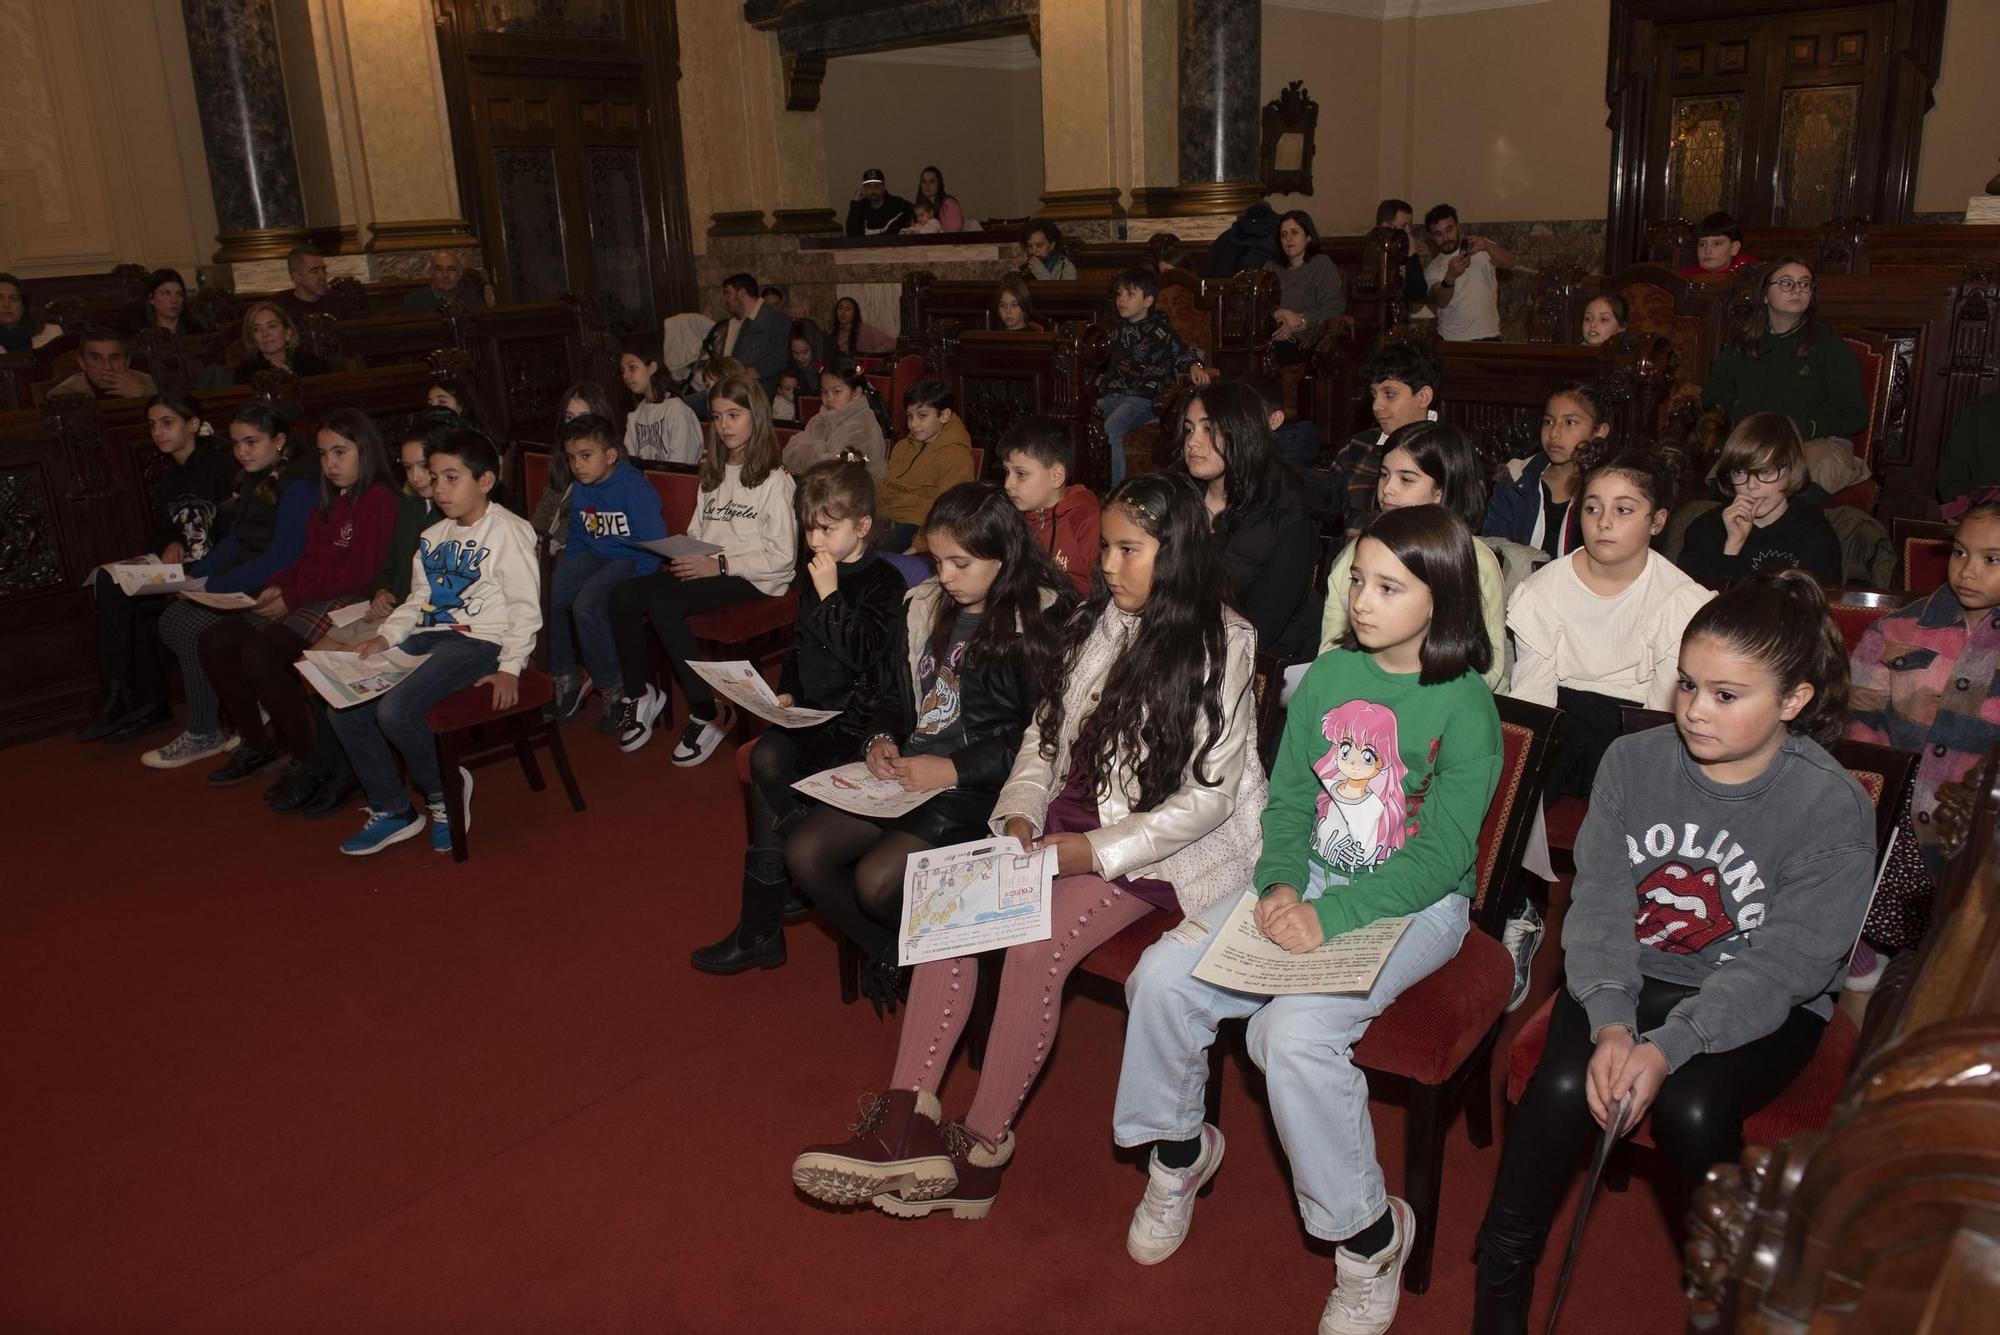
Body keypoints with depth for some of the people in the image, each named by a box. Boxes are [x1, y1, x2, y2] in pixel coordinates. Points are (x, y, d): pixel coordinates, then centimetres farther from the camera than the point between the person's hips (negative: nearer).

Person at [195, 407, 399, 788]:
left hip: (348, 600, -10)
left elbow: (360, 574, -17)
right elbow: (309, 558, 20)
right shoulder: (330, 500, 20)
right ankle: (257, 743, 11)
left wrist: (293, 598, -15)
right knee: (214, 642, 0)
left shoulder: (379, 500, -10)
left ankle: (310, 759, -11)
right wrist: (278, 585, 1)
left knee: (259, 655, -27)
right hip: (306, 598, 10)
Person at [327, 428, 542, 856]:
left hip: (478, 641, -9)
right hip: (427, 637, 9)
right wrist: (385, 636, 4)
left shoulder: (508, 532, -7)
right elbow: (418, 600, 21)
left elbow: (525, 608, -11)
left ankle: (445, 790, 0)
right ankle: (391, 810, 7)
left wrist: (509, 667, -19)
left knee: (395, 711, -28)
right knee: (344, 706, -3)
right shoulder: (434, 536, 17)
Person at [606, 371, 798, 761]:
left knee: (661, 601, -31)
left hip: (751, 580, -7)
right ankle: (639, 693, 0)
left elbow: (782, 557, -10)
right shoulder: (713, 474, 22)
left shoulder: (775, 481, -2)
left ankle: (708, 712, -19)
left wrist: (721, 564, -17)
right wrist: (682, 557, 0)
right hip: (705, 570, 7)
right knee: (624, 596, -20)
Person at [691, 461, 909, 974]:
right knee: (767, 758, -24)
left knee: (770, 766, -26)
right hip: (810, 710, 7)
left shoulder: (884, 582, -6)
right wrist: (786, 691, 10)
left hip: (855, 719, -7)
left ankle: (758, 932, -13)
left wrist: (831, 596, -17)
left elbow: (861, 653, -19)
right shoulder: (816, 577, 16)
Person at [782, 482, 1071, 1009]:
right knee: (804, 853, -10)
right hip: (904, 770, 7)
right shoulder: (924, 606, 12)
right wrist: (882, 739, 1)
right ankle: (887, 954, 12)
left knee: (876, 878, -24)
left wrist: (955, 769, -20)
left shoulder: (1038, 623, -10)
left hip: (980, 788, -7)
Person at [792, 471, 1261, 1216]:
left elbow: (1208, 797, -13)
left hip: (1158, 843, -6)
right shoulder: (1095, 623, 9)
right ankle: (908, 1120, -21)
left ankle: (981, 1150, -11)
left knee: (1037, 946, -27)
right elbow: (1045, 734, 12)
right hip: (1073, 814, 6)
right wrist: (1020, 815, -7)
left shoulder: (1221, 648, -10)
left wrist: (1097, 852, -19)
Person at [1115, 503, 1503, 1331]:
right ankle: (1179, 1151, 13)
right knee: (1163, 976, -14)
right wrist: (1280, 886, -13)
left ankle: (1369, 1233, -3)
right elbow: (1288, 801, 6)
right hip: (1309, 881, 5)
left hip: (1414, 904, -5)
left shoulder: (1464, 706, -12)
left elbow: (1442, 854, -16)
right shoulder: (1327, 678, 3)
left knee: (1293, 1030, -29)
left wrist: (1331, 918, -25)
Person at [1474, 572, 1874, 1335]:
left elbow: (1778, 966, -19)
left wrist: (1667, 1047, -30)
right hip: (1629, 980, 2)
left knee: (1691, 1110, -29)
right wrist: (1612, 1023, -25)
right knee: (1562, 1087, -25)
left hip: (1759, 1011, -2)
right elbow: (1599, 902, -9)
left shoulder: (1834, 810, -15)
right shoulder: (1634, 762, -7)